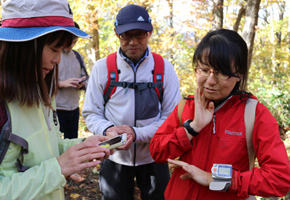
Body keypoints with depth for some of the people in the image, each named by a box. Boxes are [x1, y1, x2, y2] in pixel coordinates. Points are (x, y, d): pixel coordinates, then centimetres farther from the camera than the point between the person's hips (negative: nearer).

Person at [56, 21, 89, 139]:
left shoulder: (77, 56, 13)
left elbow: (84, 76, 19)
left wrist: (82, 84, -4)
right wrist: (61, 83, -21)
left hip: (74, 109, 6)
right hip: (55, 109, -5)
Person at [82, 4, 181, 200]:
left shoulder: (164, 68, -8)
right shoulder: (102, 68, -8)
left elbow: (172, 117, -9)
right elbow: (91, 113, -3)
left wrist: (137, 133, -24)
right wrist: (108, 130, -25)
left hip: (153, 157, 1)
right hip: (115, 158, 0)